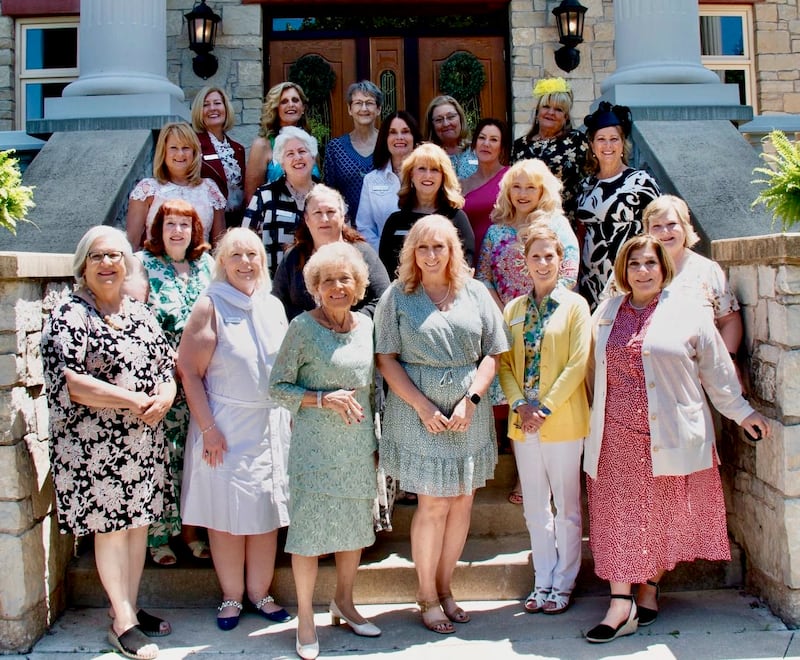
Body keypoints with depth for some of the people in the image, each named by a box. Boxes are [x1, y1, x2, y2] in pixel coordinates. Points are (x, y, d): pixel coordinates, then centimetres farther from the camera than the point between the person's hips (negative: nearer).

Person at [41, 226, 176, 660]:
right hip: (94, 444, -6)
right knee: (110, 527, 2)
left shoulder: (140, 312, 12)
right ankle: (123, 623, 14)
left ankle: (128, 608, 27)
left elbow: (167, 364, 14)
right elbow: (70, 383, -17)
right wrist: (135, 401, -17)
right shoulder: (69, 315, -7)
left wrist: (164, 396, -9)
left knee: (138, 522, 12)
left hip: (145, 441, 6)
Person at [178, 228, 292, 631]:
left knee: (266, 513, 9)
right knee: (226, 514, 4)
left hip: (271, 426, 4)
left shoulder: (273, 307, 9)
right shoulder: (210, 307, -6)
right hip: (226, 429, -4)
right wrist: (208, 428, -14)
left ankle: (260, 592, 24)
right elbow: (190, 372, -10)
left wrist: (289, 415, 8)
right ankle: (232, 597, 20)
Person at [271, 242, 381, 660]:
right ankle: (305, 618, 18)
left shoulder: (365, 325, 6)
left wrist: (374, 440, 13)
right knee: (310, 527, 2)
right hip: (315, 446, -5)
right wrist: (323, 398, -19)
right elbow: (279, 386, -7)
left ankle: (344, 603, 33)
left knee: (356, 526, 13)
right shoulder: (303, 327, -8)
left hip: (358, 444, 5)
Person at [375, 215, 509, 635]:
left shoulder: (474, 293, 7)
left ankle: (444, 587, 25)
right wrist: (423, 407, -11)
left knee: (462, 502, 8)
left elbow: (492, 353, 5)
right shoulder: (397, 296, 0)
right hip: (419, 413, -3)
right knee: (434, 504, -1)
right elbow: (386, 359, -3)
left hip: (470, 414, 3)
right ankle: (427, 595, 16)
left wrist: (470, 400, -8)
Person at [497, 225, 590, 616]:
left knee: (566, 506, 7)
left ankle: (563, 585, 20)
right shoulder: (513, 309, 9)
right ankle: (543, 582, 25)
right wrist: (520, 404, -9)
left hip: (562, 420, -4)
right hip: (523, 423, 4)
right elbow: (504, 362, 5)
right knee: (535, 507, 12)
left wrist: (546, 408, -15)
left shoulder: (575, 305, -3)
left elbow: (577, 364, -10)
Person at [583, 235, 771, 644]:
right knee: (618, 514, -1)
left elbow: (716, 367, 6)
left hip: (670, 435, -2)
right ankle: (621, 604, 2)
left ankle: (649, 591, 23)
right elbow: (594, 368, 16)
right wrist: (600, 414, 14)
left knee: (663, 514, 7)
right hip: (617, 437, 2)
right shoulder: (606, 313, 11)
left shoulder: (685, 311, 3)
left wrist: (740, 411, 8)